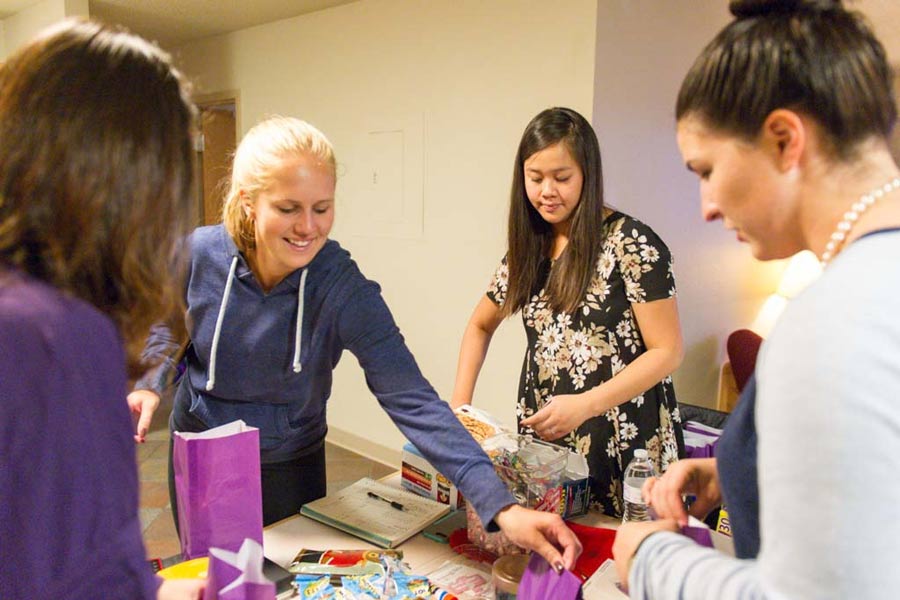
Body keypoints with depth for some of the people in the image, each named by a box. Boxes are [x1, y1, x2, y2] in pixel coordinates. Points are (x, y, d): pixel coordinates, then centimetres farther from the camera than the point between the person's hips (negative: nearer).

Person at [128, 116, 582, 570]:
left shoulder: (346, 292, -27)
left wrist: (501, 507, -41)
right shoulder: (199, 253, -19)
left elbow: (413, 401, -34)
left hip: (289, 468, -2)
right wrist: (150, 383, -16)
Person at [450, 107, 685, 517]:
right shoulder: (528, 247, 6)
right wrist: (460, 403, 5)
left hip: (622, 446, -5)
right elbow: (481, 325, 17)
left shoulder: (631, 243, -12)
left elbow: (667, 351, -11)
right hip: (543, 440, 5)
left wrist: (584, 405, -21)